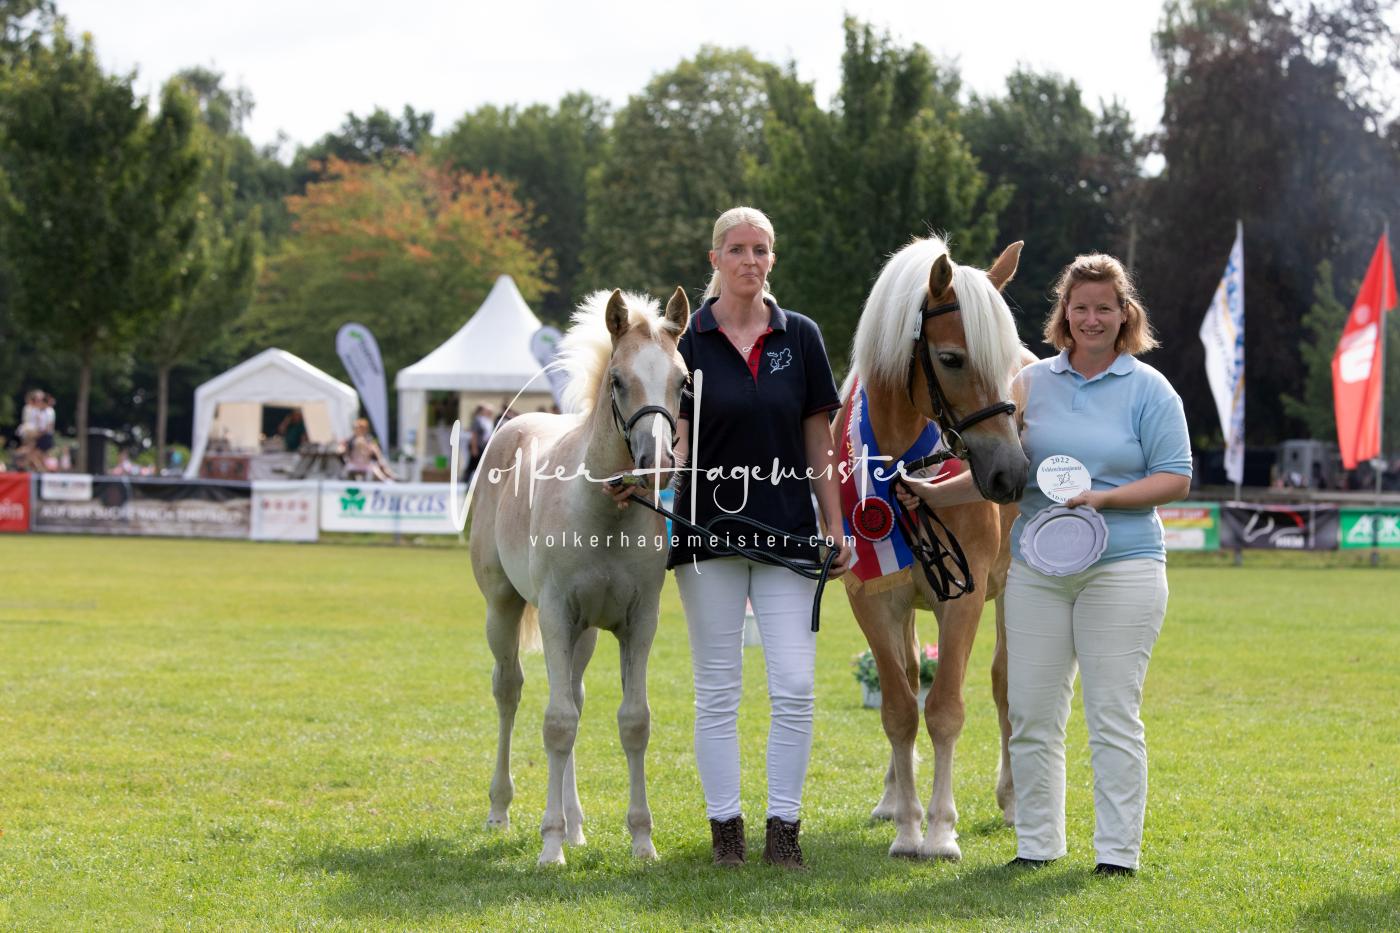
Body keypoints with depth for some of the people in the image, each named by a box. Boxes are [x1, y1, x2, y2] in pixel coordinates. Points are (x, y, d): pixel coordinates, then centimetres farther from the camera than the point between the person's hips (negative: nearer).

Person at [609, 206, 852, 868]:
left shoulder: (801, 338, 5)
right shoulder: (688, 339, -1)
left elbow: (818, 441, 8)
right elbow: (678, 437, -5)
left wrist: (836, 527, 5)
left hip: (787, 530, 1)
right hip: (710, 531, -1)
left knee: (795, 686, -3)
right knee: (717, 689, 4)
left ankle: (784, 826, 7)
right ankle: (725, 826, 12)